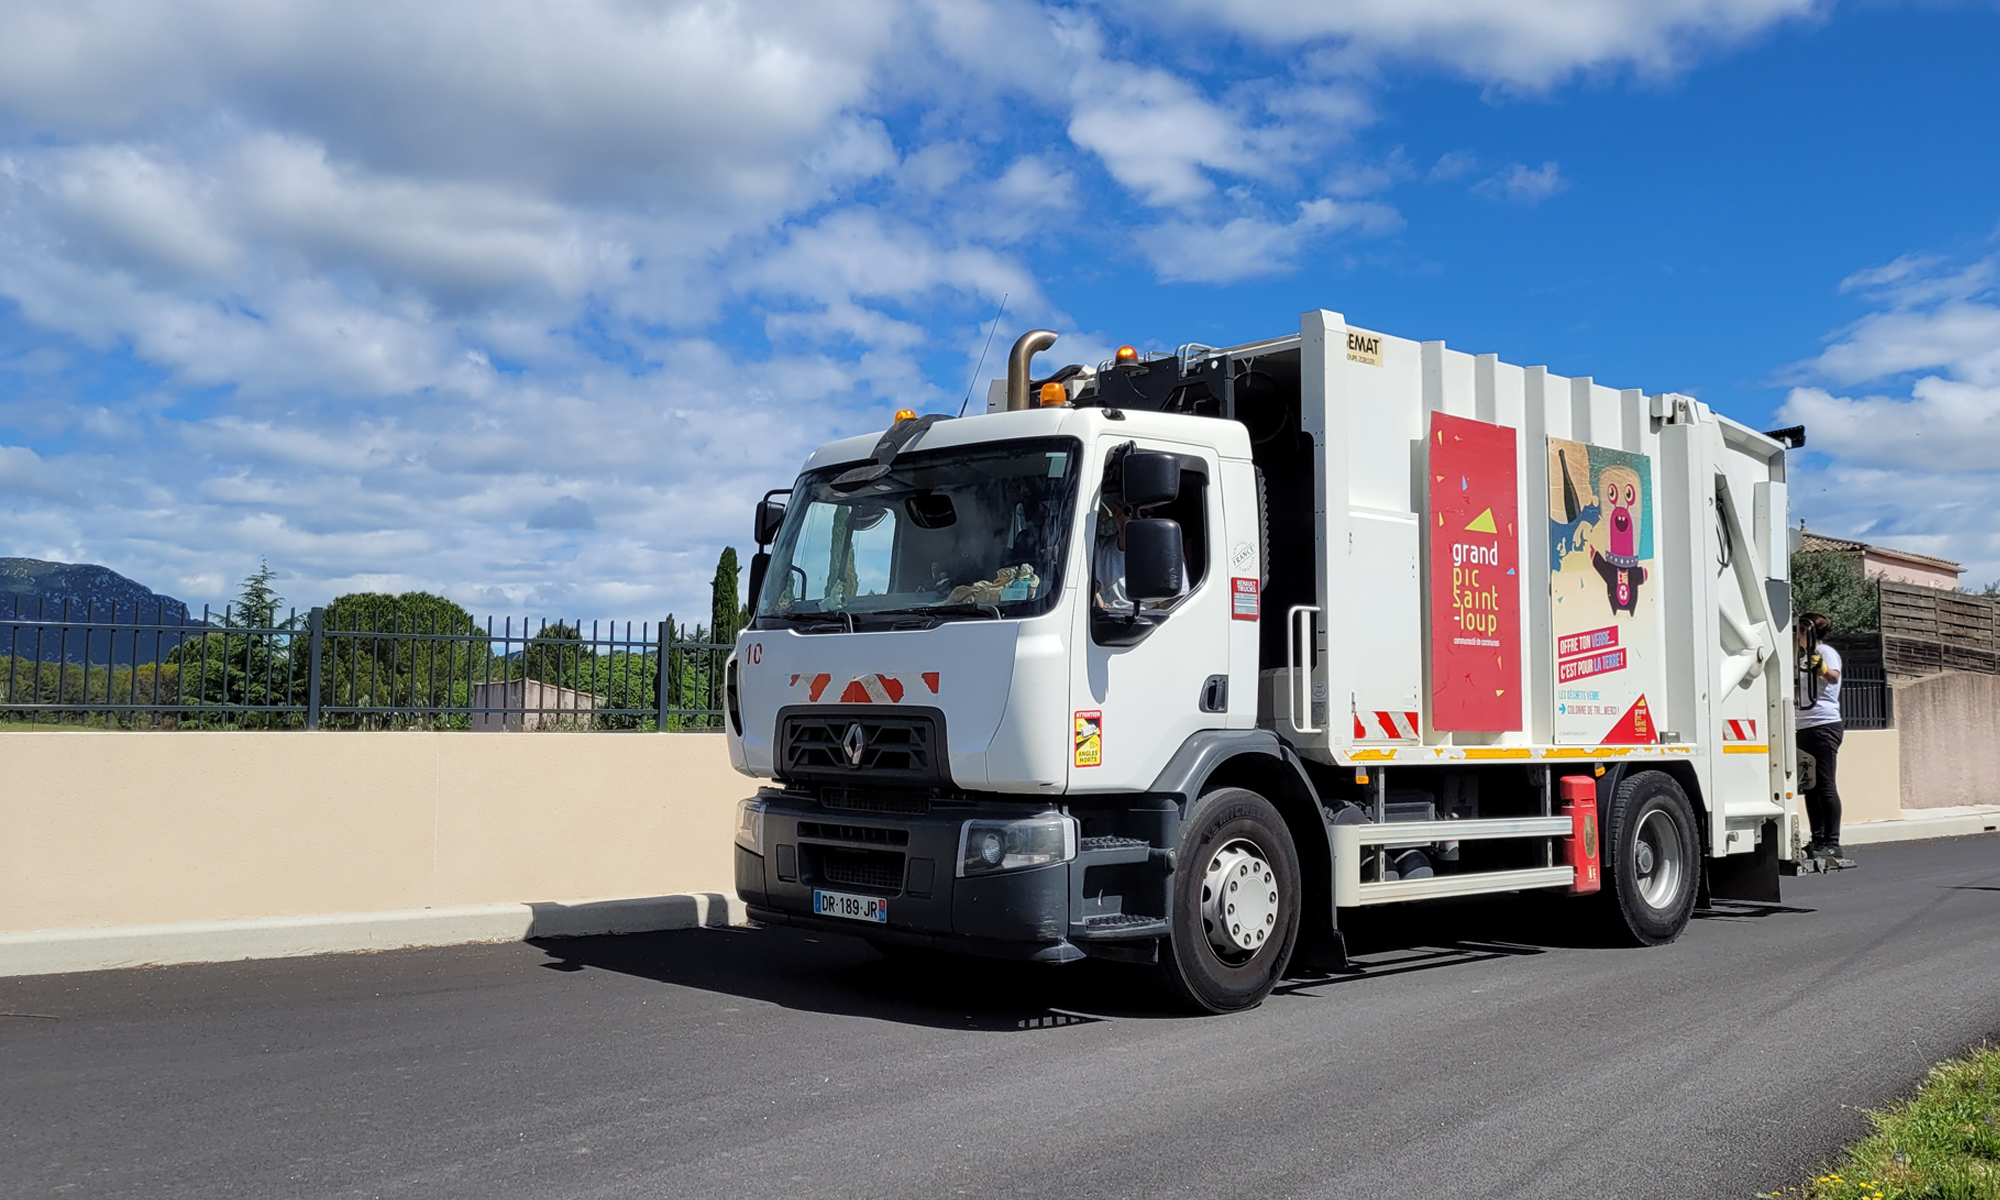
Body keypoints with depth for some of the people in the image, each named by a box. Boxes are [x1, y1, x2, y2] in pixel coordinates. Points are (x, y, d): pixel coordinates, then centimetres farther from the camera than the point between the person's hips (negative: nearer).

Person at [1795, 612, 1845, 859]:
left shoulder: (1827, 652, -6)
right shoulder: (1807, 655, 21)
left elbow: (1833, 676, -29)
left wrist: (1820, 666, -46)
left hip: (1824, 726, -9)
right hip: (1804, 727, 9)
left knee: (1825, 785, -8)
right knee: (1810, 786, 8)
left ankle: (1832, 843, -7)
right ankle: (1817, 839, 12)